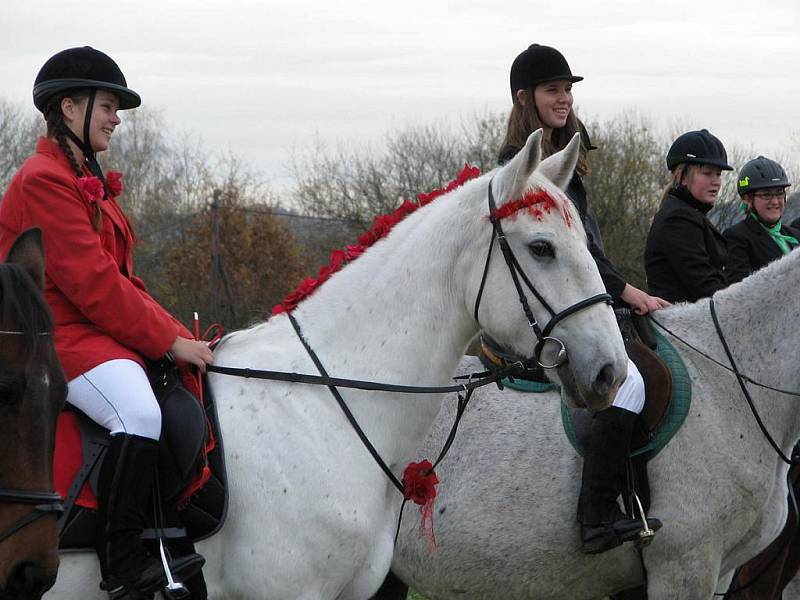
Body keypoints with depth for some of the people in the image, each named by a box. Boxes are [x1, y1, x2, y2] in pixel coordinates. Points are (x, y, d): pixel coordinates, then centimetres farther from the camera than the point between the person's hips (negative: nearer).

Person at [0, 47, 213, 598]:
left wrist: (181, 336, 6)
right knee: (139, 412, -34)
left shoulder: (84, 181, 22)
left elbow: (120, 279, 19)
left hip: (97, 333, 11)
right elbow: (92, 283, -19)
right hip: (57, 338, -11)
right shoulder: (44, 181, -12)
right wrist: (170, 341, -17)